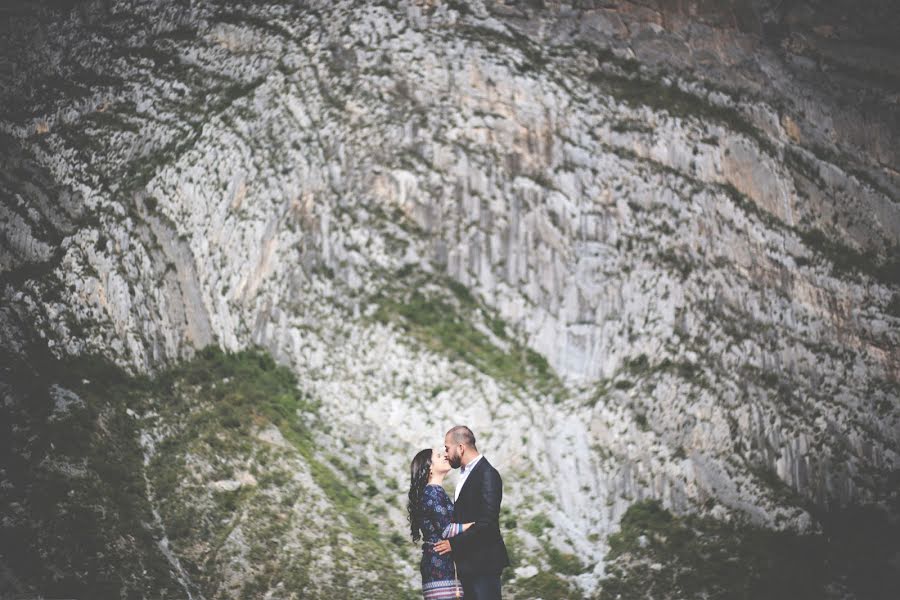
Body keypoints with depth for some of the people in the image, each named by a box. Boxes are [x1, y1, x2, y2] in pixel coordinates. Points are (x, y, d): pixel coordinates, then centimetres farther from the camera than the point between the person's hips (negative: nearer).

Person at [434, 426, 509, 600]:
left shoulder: (487, 474, -14)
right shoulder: (466, 473, 17)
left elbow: (487, 522, -21)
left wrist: (454, 543, -18)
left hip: (484, 562, -9)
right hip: (468, 563, 9)